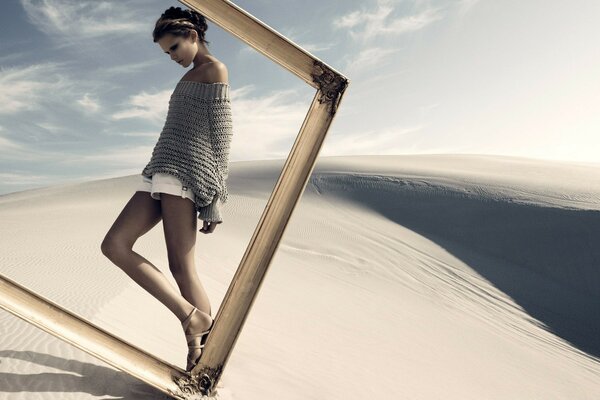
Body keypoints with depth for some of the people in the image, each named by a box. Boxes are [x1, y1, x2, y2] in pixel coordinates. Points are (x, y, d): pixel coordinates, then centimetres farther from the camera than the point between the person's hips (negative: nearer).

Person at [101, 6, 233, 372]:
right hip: (161, 172, 9)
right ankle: (193, 317, -6)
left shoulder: (214, 70, 2)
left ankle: (200, 352, -1)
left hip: (187, 169, -9)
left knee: (181, 267, -13)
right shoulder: (190, 77, 29)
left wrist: (215, 200, -14)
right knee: (114, 245, -3)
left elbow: (221, 137, -7)